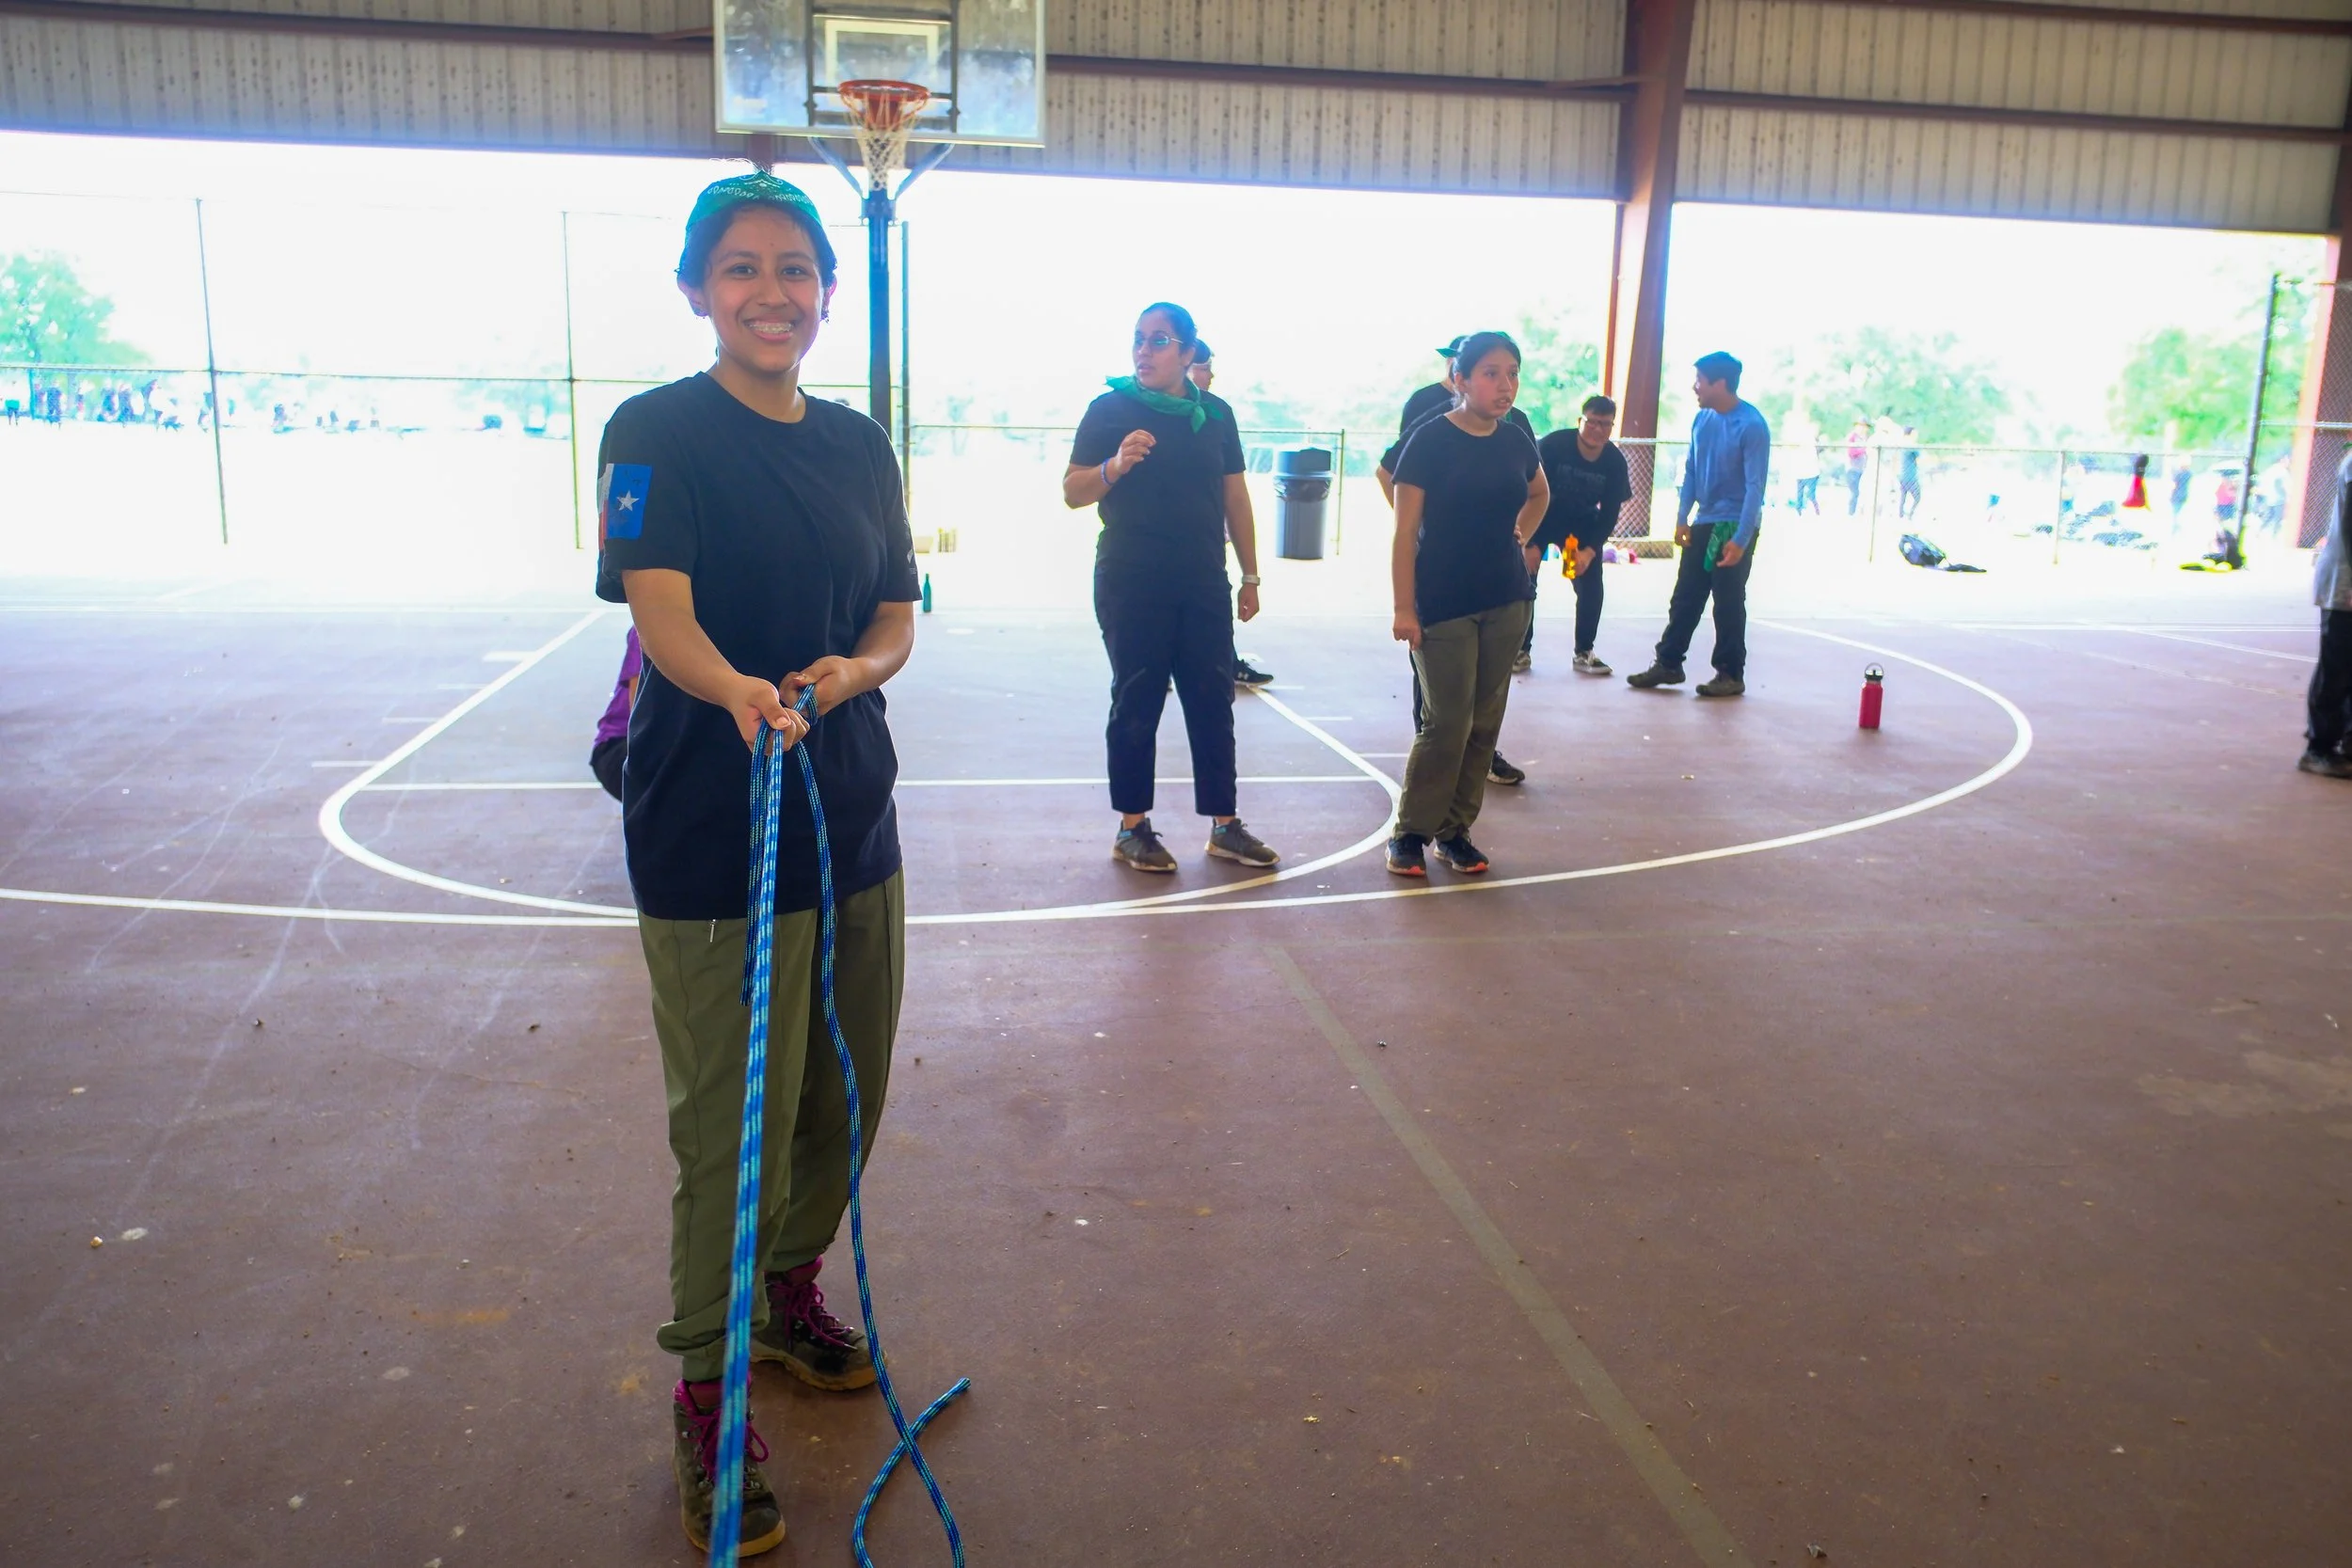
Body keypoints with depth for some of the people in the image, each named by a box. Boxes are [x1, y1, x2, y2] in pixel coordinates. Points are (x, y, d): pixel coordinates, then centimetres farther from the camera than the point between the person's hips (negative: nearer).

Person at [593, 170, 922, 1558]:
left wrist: (849, 670, -14)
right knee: (730, 1129, 1)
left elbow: (896, 616, 9)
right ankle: (707, 1388, 22)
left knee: (846, 1100, 18)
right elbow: (660, 612, -20)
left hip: (856, 823, 6)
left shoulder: (860, 442, 9)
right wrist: (738, 690, -41)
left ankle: (791, 1291, 43)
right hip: (711, 835, -6)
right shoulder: (658, 431, -8)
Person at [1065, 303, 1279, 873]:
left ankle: (1224, 825, 12)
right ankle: (1132, 828, 11)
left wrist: (1250, 576, 12)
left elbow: (1235, 497, 13)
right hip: (1131, 586, -3)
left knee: (1213, 703, 4)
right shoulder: (1110, 409, 0)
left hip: (1204, 588, 3)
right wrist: (1116, 466, -23)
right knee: (1136, 704, 2)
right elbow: (1072, 493, -4)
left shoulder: (1215, 413, 9)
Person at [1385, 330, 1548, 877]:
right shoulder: (1430, 439, -10)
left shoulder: (1516, 441, 6)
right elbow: (1406, 531, -11)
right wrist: (1404, 608, -15)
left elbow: (1540, 495, 28)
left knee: (1485, 722, 7)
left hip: (1506, 603, 6)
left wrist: (1520, 539, 12)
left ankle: (1455, 830, 18)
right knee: (1447, 723, -6)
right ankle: (1410, 832, 8)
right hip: (1443, 605, -5)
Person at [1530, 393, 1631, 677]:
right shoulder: (1552, 445, -28)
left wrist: (1590, 550, -24)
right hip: (1541, 520, -2)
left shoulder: (1615, 461, -19)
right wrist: (1530, 543, -23)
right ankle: (1521, 649, 7)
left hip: (1582, 525, 3)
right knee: (1524, 583, -7)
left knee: (1591, 587, -4)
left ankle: (1584, 653, 10)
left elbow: (1609, 514, -12)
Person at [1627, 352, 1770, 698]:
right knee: (1685, 597, 10)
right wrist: (1682, 518, 2)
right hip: (1704, 523, 7)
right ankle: (1668, 664, 19)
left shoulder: (1752, 426, -17)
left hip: (1735, 527, -7)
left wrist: (1741, 539, -24)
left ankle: (1731, 675, 11)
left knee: (1728, 602, 0)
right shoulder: (1702, 419, 4)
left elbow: (1755, 486, -19)